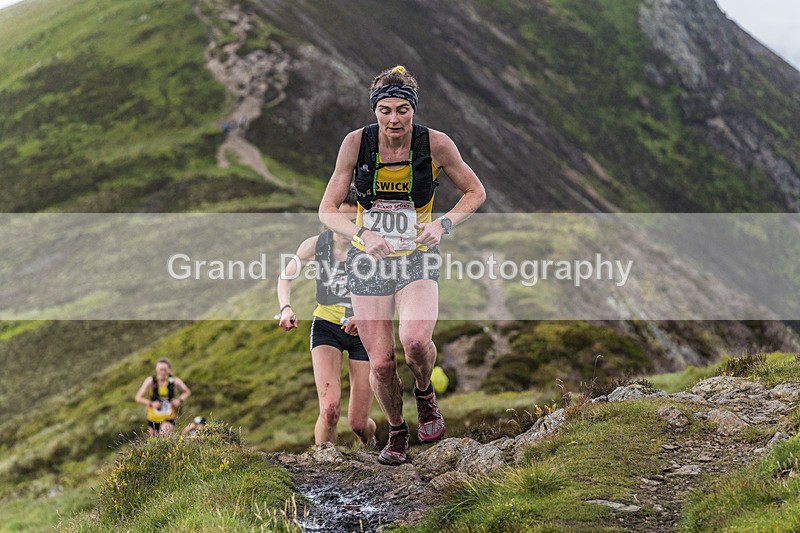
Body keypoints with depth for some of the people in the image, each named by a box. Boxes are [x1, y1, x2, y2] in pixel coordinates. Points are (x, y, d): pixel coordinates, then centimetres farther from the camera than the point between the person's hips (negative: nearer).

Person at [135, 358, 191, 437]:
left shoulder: (174, 381, -8)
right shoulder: (151, 381, -10)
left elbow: (187, 392, 11)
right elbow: (138, 398, -8)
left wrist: (180, 400, -9)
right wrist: (151, 403, -23)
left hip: (169, 418, -1)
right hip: (153, 418, 1)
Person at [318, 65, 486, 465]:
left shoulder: (435, 144, -12)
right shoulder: (356, 143, -11)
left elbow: (475, 193, 3)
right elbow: (328, 210, -6)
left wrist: (443, 224, -15)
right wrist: (362, 233, -25)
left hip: (418, 259, -1)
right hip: (369, 261, 1)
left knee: (415, 341, -28)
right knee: (381, 364, -2)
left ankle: (425, 394, 7)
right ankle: (396, 431, 27)